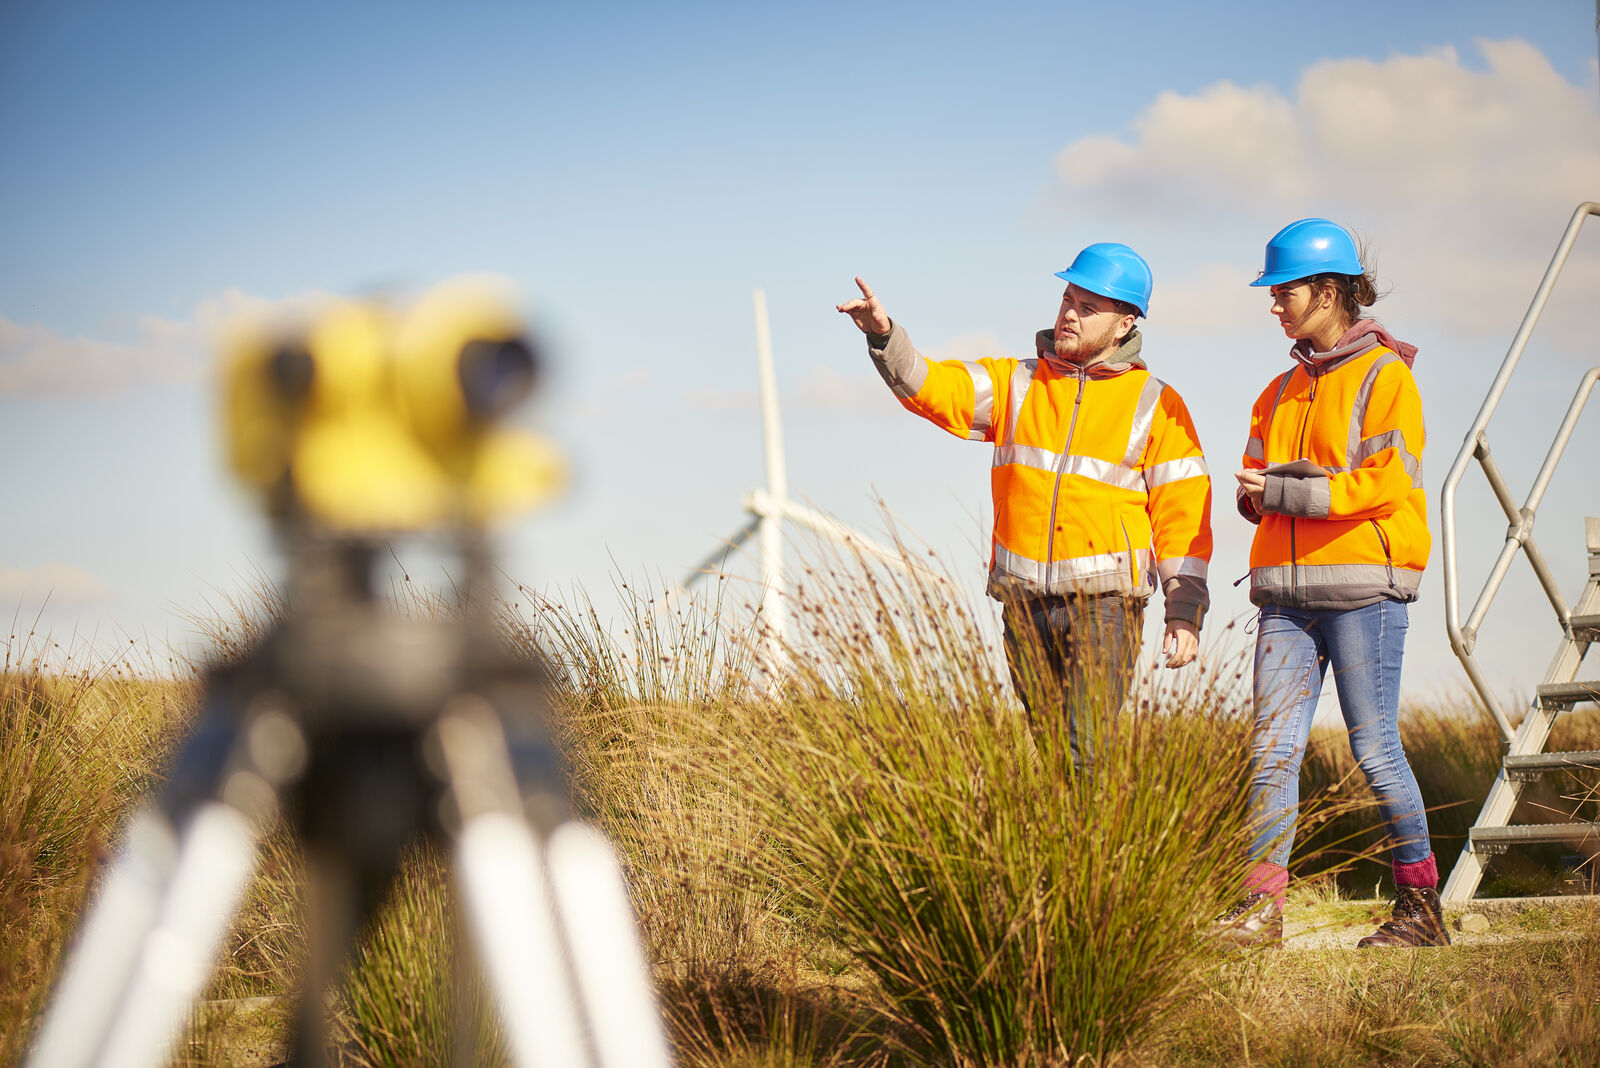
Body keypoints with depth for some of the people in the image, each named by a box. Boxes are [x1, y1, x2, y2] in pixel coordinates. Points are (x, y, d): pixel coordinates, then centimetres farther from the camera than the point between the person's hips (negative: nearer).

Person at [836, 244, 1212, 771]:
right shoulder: (1016, 383, 11)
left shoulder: (1155, 404, 3)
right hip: (1026, 604, 4)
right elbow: (930, 388, 0)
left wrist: (1185, 610, -5)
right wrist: (883, 335, -19)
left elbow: (1183, 512, 1)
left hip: (1105, 602, -4)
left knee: (1084, 751, -15)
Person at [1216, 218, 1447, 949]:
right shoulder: (1284, 389, 20)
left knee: (1374, 748, -4)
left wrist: (1288, 491, -14)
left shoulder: (1383, 376, -2)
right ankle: (1261, 908, -4)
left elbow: (1388, 484, -12)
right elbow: (1256, 481, 22)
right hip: (1287, 588, 6)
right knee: (1273, 749, -3)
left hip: (1361, 585, -6)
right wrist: (1258, 492, -2)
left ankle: (1421, 906, 7)